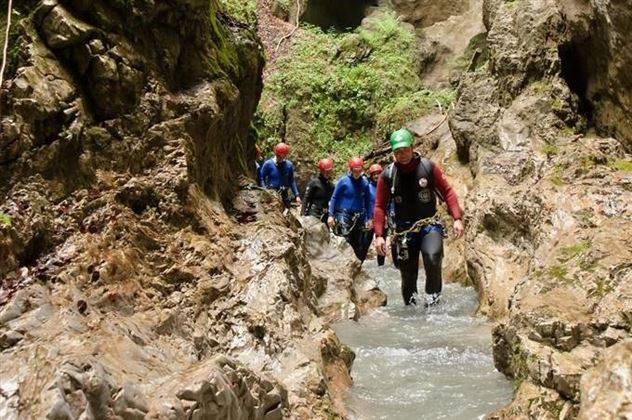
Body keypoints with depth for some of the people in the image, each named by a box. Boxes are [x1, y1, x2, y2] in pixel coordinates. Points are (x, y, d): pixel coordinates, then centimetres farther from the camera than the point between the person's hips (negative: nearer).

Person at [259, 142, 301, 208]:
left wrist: (296, 195, 9)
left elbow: (291, 181, 15)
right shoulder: (268, 164, -4)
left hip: (284, 195, 4)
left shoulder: (289, 165, 7)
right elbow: (262, 179, 1)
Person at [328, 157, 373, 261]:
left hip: (359, 217, 4)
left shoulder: (365, 183, 4)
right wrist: (331, 215, -6)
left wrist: (369, 218, 9)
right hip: (344, 215, -4)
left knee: (358, 244, 7)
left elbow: (368, 201, 12)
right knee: (345, 242, -13)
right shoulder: (343, 181, -5)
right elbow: (334, 198, 0)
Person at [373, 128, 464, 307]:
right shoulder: (387, 175, -2)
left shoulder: (428, 167, -4)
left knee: (433, 258, -28)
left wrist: (457, 218, -9)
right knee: (408, 274, 7)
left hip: (429, 225, -1)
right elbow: (380, 206, 2)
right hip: (404, 229, 2)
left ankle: (433, 296, -8)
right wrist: (379, 235, -5)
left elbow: (447, 192, 1)